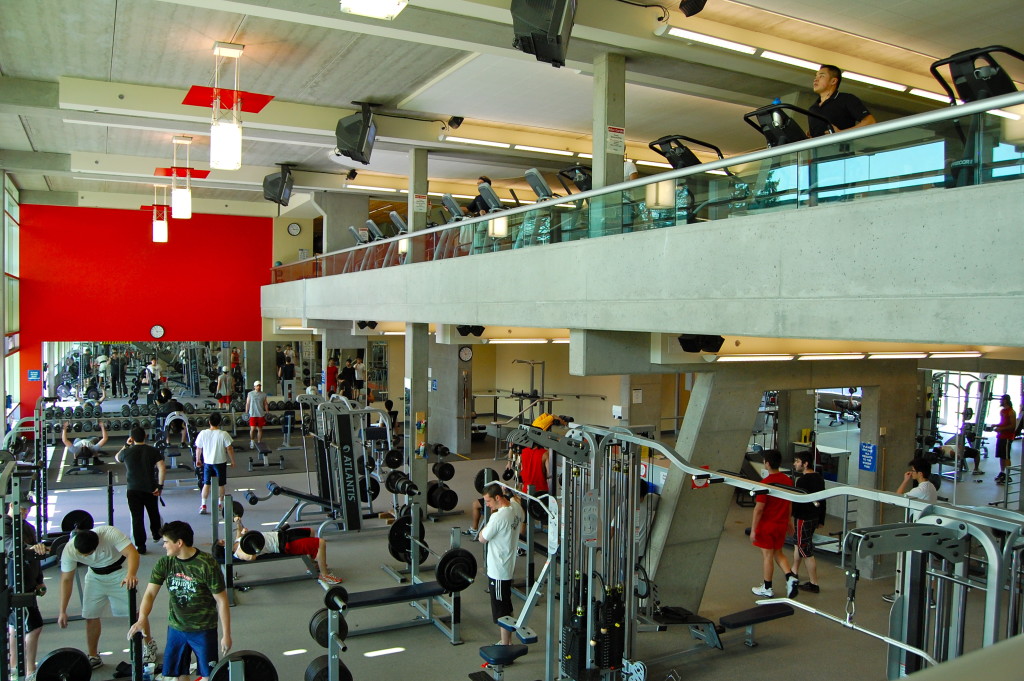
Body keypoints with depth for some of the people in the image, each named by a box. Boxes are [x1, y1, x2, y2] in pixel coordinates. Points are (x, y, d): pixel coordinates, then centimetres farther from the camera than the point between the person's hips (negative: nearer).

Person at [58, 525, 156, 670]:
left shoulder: (109, 533, -36)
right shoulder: (69, 550, -23)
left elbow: (132, 552, -44)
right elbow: (66, 580, -14)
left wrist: (131, 575, -63)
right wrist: (63, 611, -14)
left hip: (120, 572, -3)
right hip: (95, 575, 3)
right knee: (90, 616, -2)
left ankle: (149, 645, 18)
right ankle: (93, 657, 17)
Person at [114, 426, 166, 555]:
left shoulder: (127, 452, -6)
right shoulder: (153, 451, -7)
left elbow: (117, 458, 18)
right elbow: (162, 468, -17)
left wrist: (126, 445, 23)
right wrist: (160, 486, -11)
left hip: (133, 490, -1)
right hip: (150, 489, 1)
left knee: (137, 518, 5)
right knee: (154, 513, 23)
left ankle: (140, 546, 5)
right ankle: (156, 534, 42)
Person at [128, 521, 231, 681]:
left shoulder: (207, 565, -20)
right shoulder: (165, 563, -4)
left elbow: (222, 601, -15)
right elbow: (150, 593, -6)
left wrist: (226, 635, -12)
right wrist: (142, 618, -26)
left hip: (204, 630, -4)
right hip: (176, 627, 5)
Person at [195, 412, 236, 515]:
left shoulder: (202, 434, -9)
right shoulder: (223, 434, -16)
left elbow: (198, 449, 2)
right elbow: (229, 449, -12)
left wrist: (197, 459, 18)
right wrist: (232, 460, 1)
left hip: (207, 462, 2)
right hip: (220, 462, -2)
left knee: (206, 484, 12)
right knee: (221, 485, 13)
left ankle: (203, 506, 7)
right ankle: (221, 504, 25)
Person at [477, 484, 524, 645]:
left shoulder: (498, 517, -28)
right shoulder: (516, 508, -3)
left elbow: (482, 538, -15)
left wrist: (490, 517, -8)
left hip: (498, 571, -9)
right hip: (508, 565, 9)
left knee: (501, 610, 4)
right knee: (506, 607, 21)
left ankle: (505, 646, 15)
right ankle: (507, 641, 32)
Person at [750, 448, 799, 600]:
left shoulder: (765, 484, -21)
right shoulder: (788, 480, -1)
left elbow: (759, 508, -20)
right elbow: (789, 503, 11)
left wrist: (753, 529, -14)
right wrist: (788, 520, 24)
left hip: (767, 525, -6)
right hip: (782, 524, 6)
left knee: (767, 555, 5)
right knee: (778, 553, 20)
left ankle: (767, 589, 17)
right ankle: (791, 577, 1)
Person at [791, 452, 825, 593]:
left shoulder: (802, 480, -20)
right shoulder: (819, 478, 8)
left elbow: (796, 501, -21)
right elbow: (823, 501, 14)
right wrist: (821, 520, 21)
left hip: (803, 519, -10)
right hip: (815, 517, 10)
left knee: (806, 551, -2)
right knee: (798, 544, 25)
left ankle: (814, 584, 3)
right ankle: (794, 571, 40)